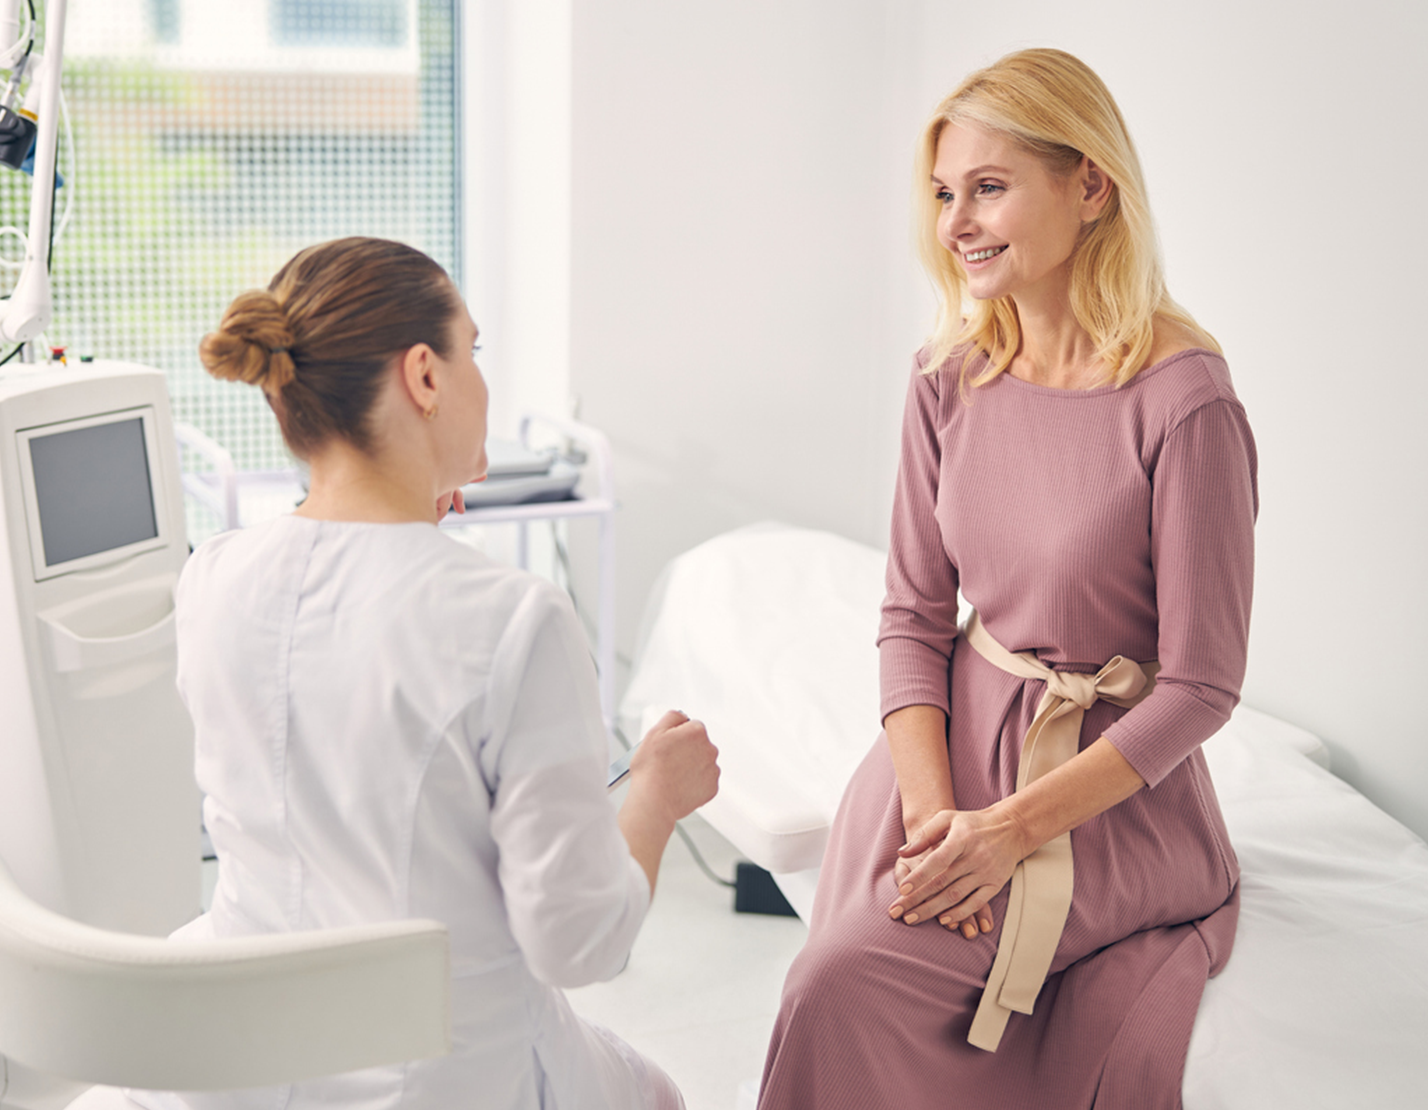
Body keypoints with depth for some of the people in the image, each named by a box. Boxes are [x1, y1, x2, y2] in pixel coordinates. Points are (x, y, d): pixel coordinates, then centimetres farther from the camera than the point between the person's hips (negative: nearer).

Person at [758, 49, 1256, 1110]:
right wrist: (933, 807, -13)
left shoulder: (1184, 400, -18)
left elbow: (1201, 685, -15)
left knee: (844, 979, -21)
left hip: (1114, 789, -4)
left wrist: (1012, 829, -19)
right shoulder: (951, 379, 0)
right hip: (955, 738, 5)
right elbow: (913, 613, 2)